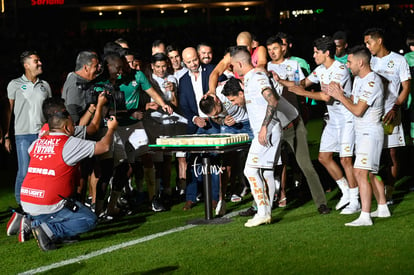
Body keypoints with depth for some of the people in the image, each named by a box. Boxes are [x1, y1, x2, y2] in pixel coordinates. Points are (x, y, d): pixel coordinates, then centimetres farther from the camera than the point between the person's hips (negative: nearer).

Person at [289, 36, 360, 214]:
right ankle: (346, 192, 21)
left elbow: (327, 96, -25)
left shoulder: (340, 70, -20)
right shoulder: (321, 69, 8)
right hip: (333, 120, 9)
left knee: (345, 159, -10)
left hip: (347, 120, -9)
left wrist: (303, 93, -19)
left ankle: (355, 201, 0)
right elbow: (303, 83, 11)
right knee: (324, 157, 9)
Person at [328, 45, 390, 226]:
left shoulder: (372, 82, -19)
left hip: (370, 133, -10)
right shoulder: (358, 79, 12)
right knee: (370, 173, 17)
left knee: (361, 172, -17)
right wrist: (339, 94, -3)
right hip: (362, 133, 10)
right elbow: (354, 102, 14)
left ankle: (365, 216, -19)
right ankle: (383, 208, 28)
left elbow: (358, 110, -22)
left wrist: (339, 96, -14)